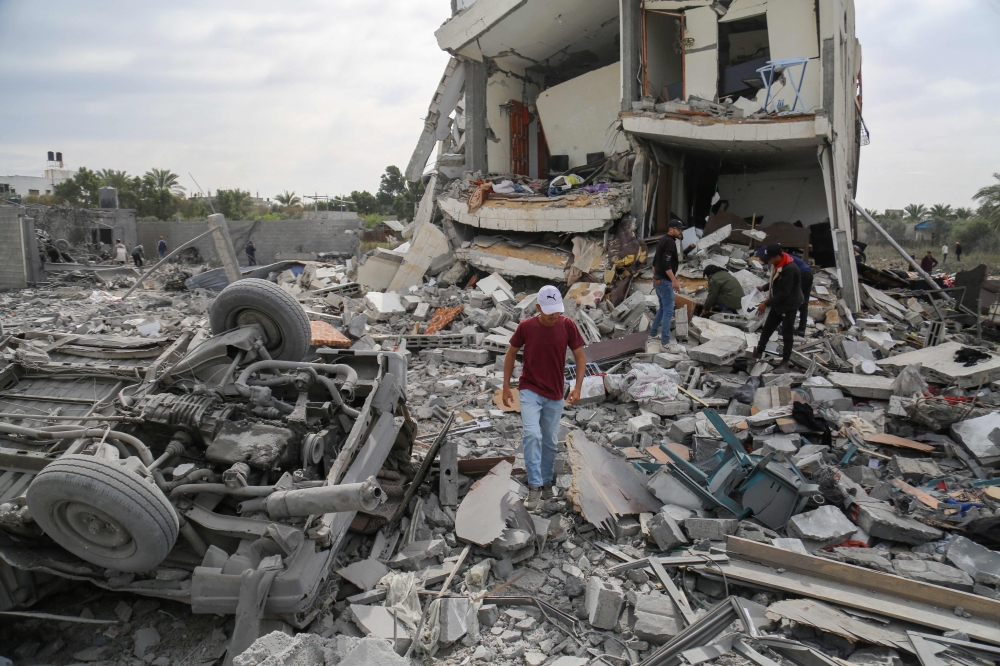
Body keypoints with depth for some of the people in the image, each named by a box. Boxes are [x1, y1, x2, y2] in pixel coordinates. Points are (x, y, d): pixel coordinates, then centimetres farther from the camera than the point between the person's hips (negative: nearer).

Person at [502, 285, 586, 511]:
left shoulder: (568, 325, -9)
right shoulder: (526, 326, -11)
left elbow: (580, 357, -1)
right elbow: (511, 354, 2)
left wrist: (577, 387, -12)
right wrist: (506, 387, 2)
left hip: (555, 393, 2)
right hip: (530, 390, -2)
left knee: (550, 441, 12)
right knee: (532, 435, -18)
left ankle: (547, 482, 31)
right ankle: (534, 487, -11)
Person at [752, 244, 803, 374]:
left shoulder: (790, 269, -29)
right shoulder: (777, 264, -1)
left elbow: (784, 293, -27)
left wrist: (766, 303, -25)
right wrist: (763, 288, 7)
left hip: (789, 305, -9)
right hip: (778, 303, 9)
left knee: (787, 334, 1)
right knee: (767, 328, 18)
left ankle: (785, 363, 10)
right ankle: (759, 352, 34)